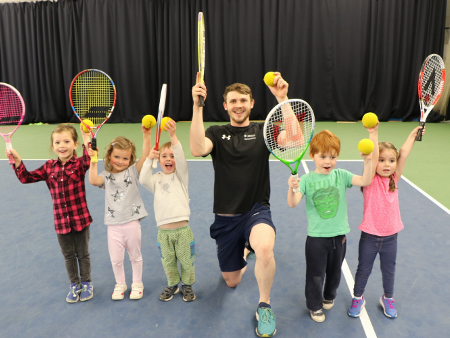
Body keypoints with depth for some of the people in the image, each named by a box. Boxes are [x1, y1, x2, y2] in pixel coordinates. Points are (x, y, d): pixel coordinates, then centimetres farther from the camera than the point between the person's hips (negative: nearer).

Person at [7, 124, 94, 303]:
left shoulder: (79, 164, -12)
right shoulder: (49, 167, 1)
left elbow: (89, 161, -35)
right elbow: (26, 178, 5)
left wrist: (87, 143, -45)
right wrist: (17, 162, -8)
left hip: (80, 219, -3)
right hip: (61, 221, 4)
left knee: (83, 254, 14)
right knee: (68, 255, 18)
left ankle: (86, 283, 35)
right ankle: (74, 285, 37)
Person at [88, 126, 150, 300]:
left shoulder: (133, 171, 0)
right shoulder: (106, 175, 4)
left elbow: (145, 156, -15)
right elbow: (94, 180, -16)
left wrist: (146, 136, -25)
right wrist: (93, 162, -20)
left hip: (132, 222, -1)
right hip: (114, 225, 1)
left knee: (135, 256, 14)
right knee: (116, 259, 10)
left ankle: (137, 283, 34)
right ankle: (120, 284, 33)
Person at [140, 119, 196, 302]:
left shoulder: (181, 175, 1)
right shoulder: (157, 179, 10)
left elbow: (181, 159, -17)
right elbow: (144, 180, -9)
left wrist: (173, 136, -30)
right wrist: (149, 159, -14)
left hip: (182, 229, -3)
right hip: (163, 231, 3)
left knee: (186, 260, 9)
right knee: (168, 262, 15)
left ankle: (187, 285, 31)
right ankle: (172, 285, 37)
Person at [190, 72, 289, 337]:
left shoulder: (263, 131, 1)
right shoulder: (216, 133, 2)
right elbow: (197, 149, -21)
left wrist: (283, 99, -27)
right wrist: (198, 106, -26)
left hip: (257, 211, -2)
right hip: (226, 218, 2)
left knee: (265, 248, -37)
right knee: (231, 282, 14)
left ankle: (265, 307, -8)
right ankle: (246, 251, 50)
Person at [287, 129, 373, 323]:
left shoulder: (341, 175, -4)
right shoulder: (307, 180, -10)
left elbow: (365, 181, -14)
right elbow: (293, 203, -19)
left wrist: (368, 160, -29)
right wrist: (291, 189, -40)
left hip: (339, 235, 3)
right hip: (316, 236, -2)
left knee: (334, 271, 21)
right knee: (316, 274, 10)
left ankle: (329, 296, 49)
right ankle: (314, 305, 34)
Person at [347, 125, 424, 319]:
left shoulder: (394, 179, -2)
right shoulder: (371, 181, -13)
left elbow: (404, 154, -7)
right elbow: (373, 157, -28)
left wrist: (413, 134, -5)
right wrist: (374, 134, -36)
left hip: (390, 236, 3)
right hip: (370, 236, -3)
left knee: (389, 270, 19)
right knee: (363, 269, 12)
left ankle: (387, 298, 43)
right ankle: (358, 298, 34)